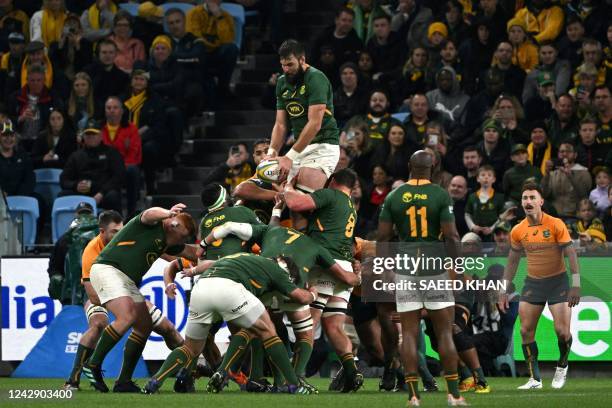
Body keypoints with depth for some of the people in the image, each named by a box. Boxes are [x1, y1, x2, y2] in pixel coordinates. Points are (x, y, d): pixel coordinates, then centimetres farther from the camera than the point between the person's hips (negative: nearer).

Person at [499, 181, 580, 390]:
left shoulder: (556, 225, -11)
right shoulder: (518, 231, 1)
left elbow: (571, 254, -10)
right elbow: (512, 261, 12)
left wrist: (575, 285, -16)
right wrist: (504, 290, 9)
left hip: (557, 281, -4)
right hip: (532, 284, 4)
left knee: (562, 331, -10)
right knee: (526, 331, -5)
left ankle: (562, 366, 18)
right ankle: (534, 379, 3)